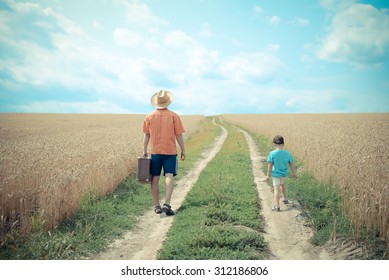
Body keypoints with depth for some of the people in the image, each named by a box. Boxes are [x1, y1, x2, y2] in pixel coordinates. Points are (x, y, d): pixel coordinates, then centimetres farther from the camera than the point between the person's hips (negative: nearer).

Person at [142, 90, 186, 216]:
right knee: (169, 177, -4)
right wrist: (183, 151, 5)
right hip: (170, 151, -2)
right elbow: (179, 135, -3)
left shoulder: (149, 117, 3)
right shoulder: (174, 116, -3)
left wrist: (144, 151, 13)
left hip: (155, 151, 2)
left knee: (155, 178, 8)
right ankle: (167, 204, -17)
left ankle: (156, 206, 14)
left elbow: (146, 135, 5)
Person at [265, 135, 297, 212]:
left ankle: (277, 206, -2)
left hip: (276, 174, -4)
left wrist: (268, 175, -5)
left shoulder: (272, 153, -18)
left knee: (276, 189, 0)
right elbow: (291, 164, 2)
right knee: (282, 185, 30)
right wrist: (294, 173, 15)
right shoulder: (287, 153, -7)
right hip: (284, 174, 4)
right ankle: (285, 199, 44)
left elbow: (270, 165, -14)